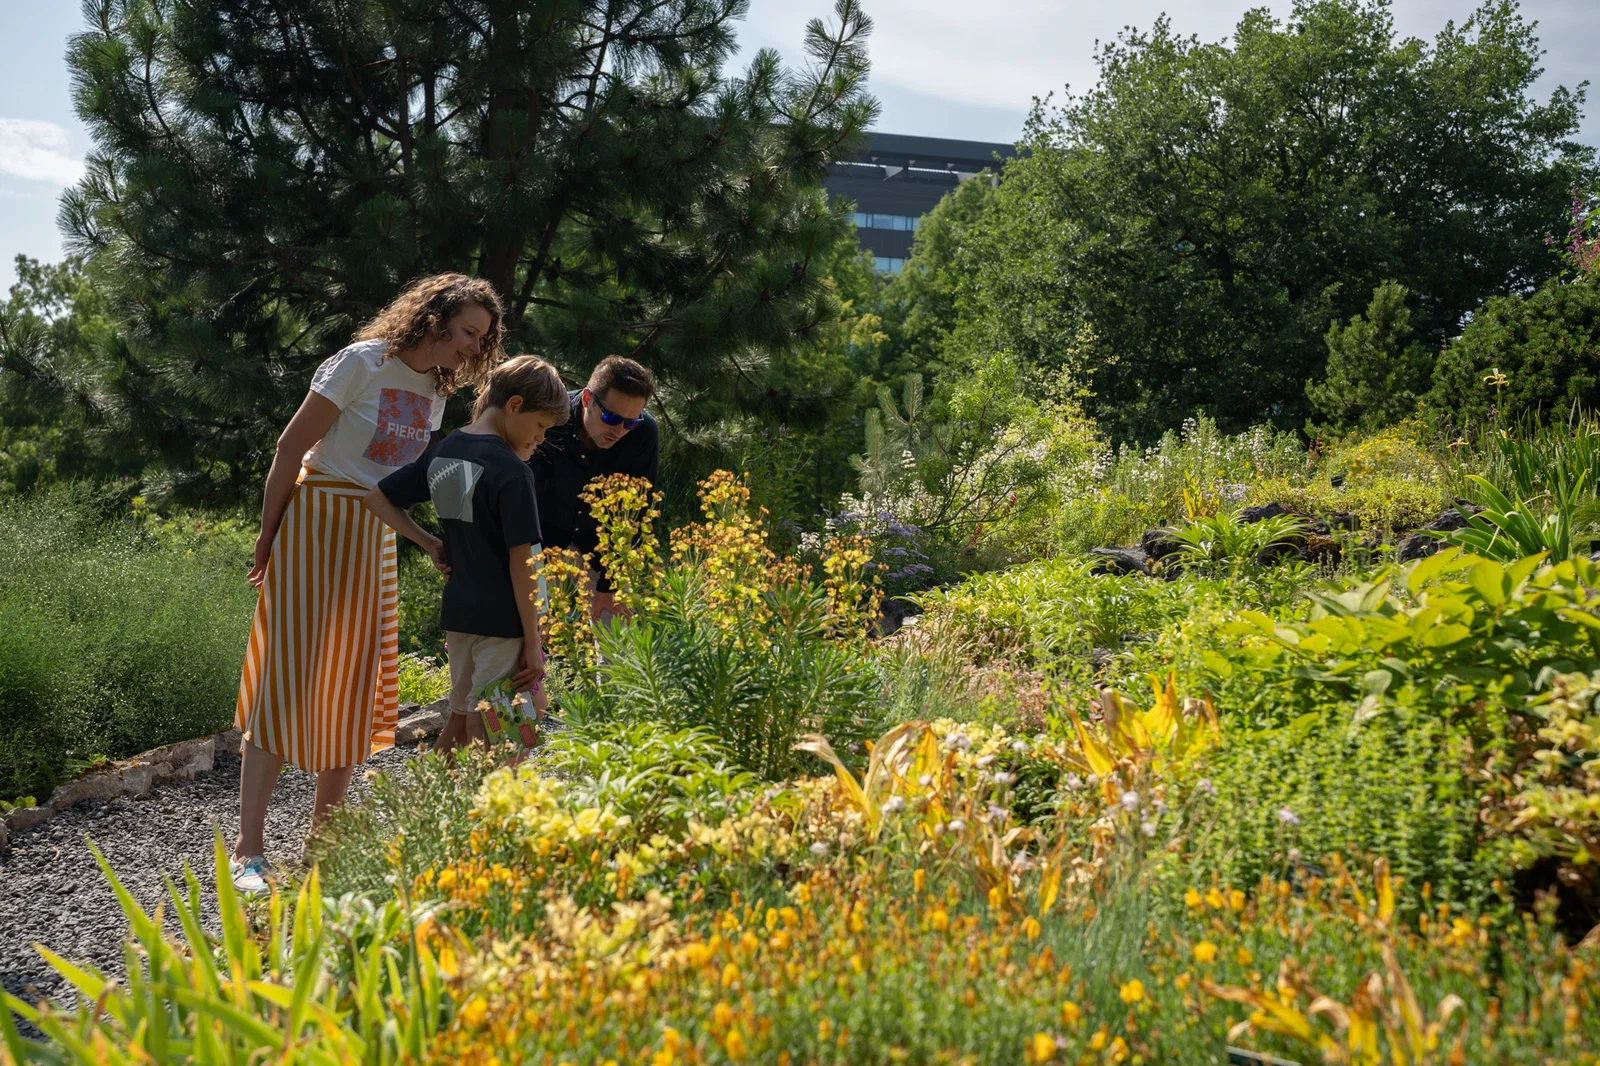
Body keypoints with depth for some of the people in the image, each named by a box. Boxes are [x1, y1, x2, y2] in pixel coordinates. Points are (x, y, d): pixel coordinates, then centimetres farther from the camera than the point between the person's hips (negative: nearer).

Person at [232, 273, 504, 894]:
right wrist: (268, 537, -9)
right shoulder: (363, 362, -11)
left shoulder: (434, 390, 11)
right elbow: (292, 446, -10)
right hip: (316, 522, -7)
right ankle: (248, 853, -8)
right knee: (286, 684, -9)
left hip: (375, 540, 7)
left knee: (353, 687, 7)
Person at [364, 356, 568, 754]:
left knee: (459, 722, 18)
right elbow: (520, 563, -16)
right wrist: (532, 641, -11)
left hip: (457, 612, 8)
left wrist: (429, 543, 11)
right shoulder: (511, 471, -15)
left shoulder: (442, 452, 7)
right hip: (502, 620, -7)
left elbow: (376, 498, 13)